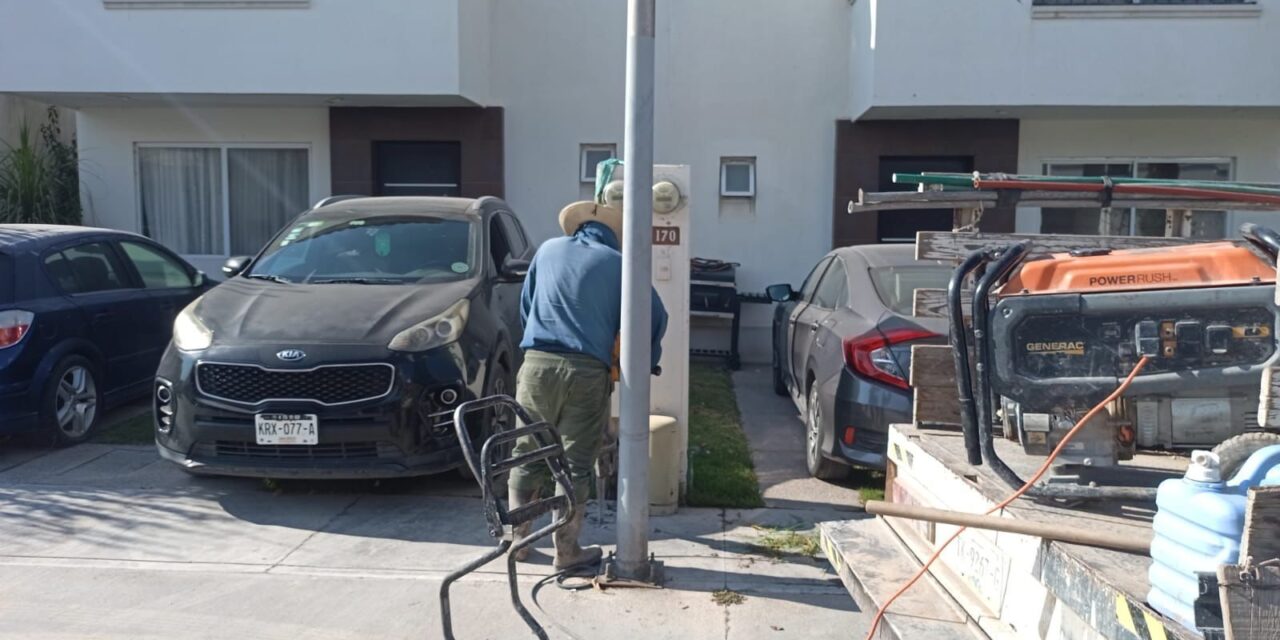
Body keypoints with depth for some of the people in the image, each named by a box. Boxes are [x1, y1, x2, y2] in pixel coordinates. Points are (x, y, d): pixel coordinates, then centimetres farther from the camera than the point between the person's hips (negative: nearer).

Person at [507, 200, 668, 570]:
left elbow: (525, 307, 21)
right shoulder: (618, 264, 5)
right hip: (588, 372, -2)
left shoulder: (548, 250, 14)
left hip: (537, 363, 2)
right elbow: (656, 317, 5)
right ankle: (566, 550, 12)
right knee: (575, 463, 6)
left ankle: (517, 539, 23)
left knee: (528, 455, 14)